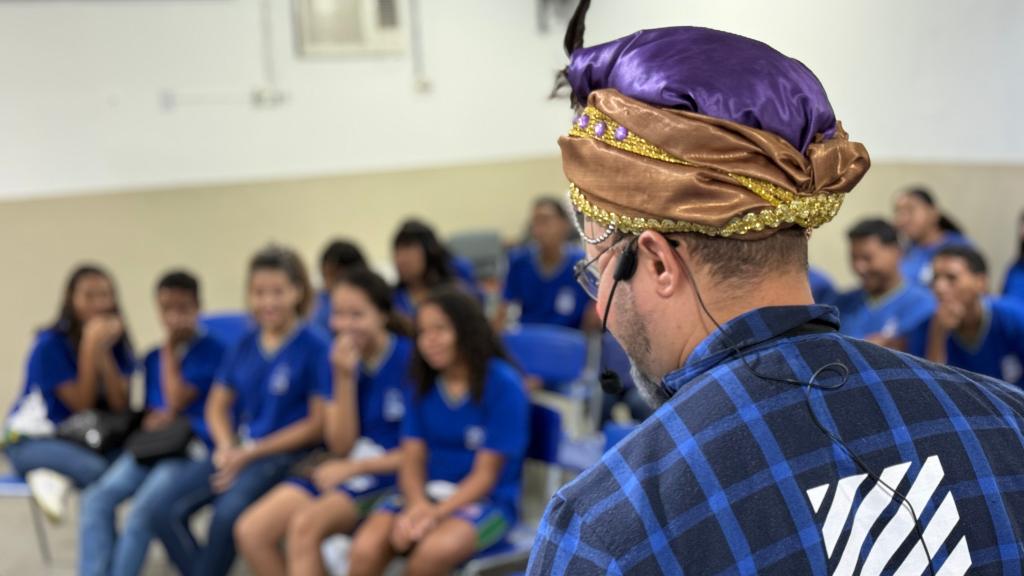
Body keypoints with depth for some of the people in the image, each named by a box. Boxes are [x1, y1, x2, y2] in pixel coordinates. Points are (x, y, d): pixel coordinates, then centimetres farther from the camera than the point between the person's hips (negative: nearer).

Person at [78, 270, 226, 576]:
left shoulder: (211, 350, 0)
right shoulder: (152, 358, 19)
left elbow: (177, 400, -6)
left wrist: (170, 350, 1)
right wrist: (154, 419, -4)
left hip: (192, 446, -6)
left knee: (144, 507, -29)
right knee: (97, 497, -19)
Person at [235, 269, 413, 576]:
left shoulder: (409, 358, -12)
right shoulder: (343, 358, 5)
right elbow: (342, 445, 0)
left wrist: (356, 468, -11)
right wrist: (344, 378, -11)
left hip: (393, 475, -6)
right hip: (345, 471, 6)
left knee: (306, 524, -29)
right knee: (251, 531, -11)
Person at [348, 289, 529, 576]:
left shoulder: (503, 385, -8)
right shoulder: (424, 385, 7)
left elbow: (486, 474, -9)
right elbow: (412, 458, 4)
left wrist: (435, 513, -20)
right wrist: (417, 505, -17)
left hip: (482, 499, -4)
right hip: (424, 494, 4)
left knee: (436, 549, -35)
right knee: (365, 549, -24)